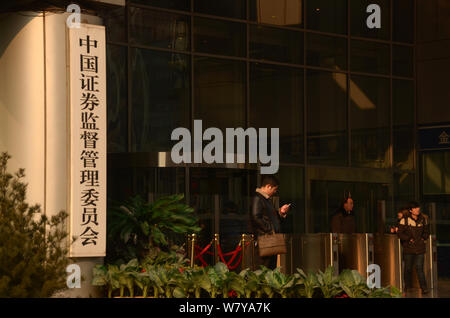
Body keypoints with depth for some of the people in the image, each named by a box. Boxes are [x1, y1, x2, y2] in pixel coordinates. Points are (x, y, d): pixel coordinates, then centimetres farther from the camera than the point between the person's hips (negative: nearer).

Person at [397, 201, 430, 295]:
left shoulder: (423, 220, 5)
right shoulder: (404, 220, -5)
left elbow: (426, 231, 21)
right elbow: (400, 233, -5)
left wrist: (423, 238, 5)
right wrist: (409, 239, -11)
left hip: (420, 248, 1)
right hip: (408, 248, -1)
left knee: (419, 268, -9)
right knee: (408, 268, 8)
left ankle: (424, 288, -10)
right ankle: (408, 287, 24)